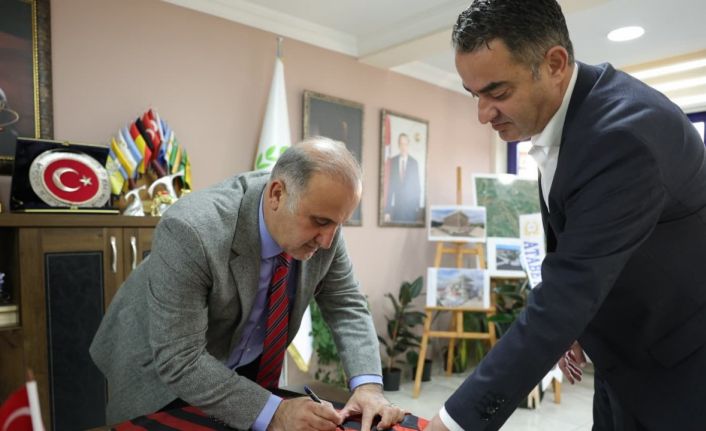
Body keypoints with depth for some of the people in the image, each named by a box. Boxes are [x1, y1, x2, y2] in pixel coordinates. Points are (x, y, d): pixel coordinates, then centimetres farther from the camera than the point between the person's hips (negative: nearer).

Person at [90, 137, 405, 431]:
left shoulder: (321, 221, -19)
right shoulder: (191, 231, -34)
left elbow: (346, 306, -12)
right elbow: (180, 360, -31)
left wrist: (367, 384, -25)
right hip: (168, 373, -4)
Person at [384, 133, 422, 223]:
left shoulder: (414, 162, 0)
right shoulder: (392, 161, 2)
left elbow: (417, 186, 5)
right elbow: (390, 185, 2)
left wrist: (417, 206, -1)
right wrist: (387, 210, -2)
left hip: (411, 205, 0)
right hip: (397, 205, 1)